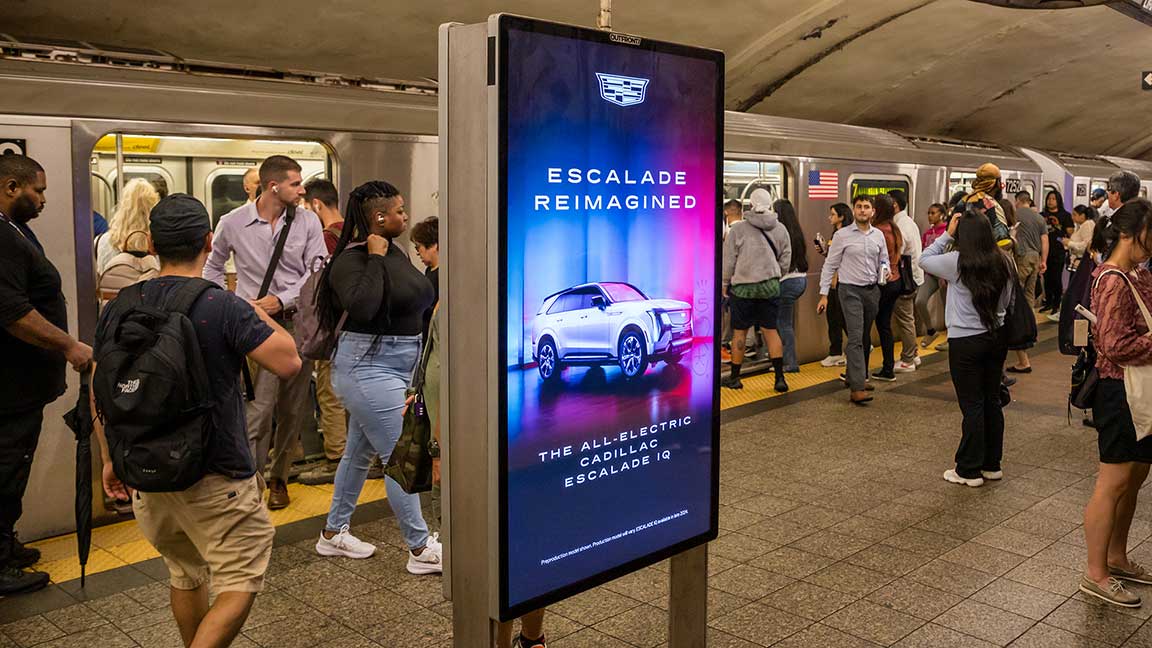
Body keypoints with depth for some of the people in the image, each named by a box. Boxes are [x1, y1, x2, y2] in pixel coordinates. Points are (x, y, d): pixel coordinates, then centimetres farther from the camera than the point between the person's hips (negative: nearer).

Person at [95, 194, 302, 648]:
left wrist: (110, 459, 20)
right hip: (215, 479, -6)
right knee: (240, 584, 3)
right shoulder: (224, 308, -18)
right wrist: (264, 317, 1)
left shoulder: (119, 308, 1)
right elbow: (288, 363, -17)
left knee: (185, 576, 24)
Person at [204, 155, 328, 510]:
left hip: (298, 321, 3)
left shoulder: (307, 221, 2)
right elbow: (212, 266, 16)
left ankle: (279, 478, 26)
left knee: (293, 409, 9)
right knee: (260, 407, -11)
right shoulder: (233, 222, 0)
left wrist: (281, 300, -12)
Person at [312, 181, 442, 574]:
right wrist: (375, 259, -25)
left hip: (394, 366, 9)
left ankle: (333, 534, 33)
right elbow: (361, 307, -34)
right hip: (369, 367, -9)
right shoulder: (350, 261, -17)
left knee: (360, 452, 18)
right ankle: (421, 550, 8)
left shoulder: (394, 252, 9)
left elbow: (420, 297, 20)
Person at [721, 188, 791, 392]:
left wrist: (725, 283, 9)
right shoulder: (780, 229, 3)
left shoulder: (738, 228, -8)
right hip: (770, 286, 3)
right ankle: (780, 378, 5)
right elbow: (786, 259, 8)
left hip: (743, 286, -3)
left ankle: (734, 377, 16)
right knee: (771, 331, 8)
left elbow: (729, 259, -3)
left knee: (739, 332, 6)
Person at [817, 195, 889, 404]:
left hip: (872, 290, 5)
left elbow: (884, 259, 19)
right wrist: (824, 294, -7)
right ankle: (857, 388, -19)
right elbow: (830, 265, -3)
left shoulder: (878, 235, 8)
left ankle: (857, 376, 28)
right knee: (856, 337, -14)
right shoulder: (842, 235, -5)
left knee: (865, 338, 12)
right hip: (850, 290, -5)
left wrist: (885, 269, -6)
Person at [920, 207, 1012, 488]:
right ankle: (992, 464, 25)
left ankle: (969, 470, 9)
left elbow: (924, 260, 1)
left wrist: (946, 234, 2)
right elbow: (1007, 301, 11)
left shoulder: (957, 262, -15)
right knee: (992, 400, 14)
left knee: (972, 405, 1)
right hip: (996, 336, 5)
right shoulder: (1002, 262, 0)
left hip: (965, 341, -5)